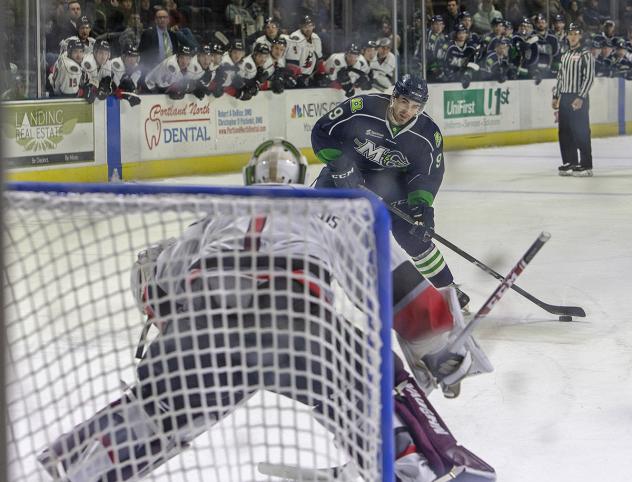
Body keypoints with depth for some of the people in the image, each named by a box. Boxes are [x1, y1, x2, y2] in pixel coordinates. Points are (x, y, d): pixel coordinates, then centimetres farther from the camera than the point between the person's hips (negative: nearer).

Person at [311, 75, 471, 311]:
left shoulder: (429, 134, -20)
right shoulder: (361, 108, -28)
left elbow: (429, 173, -10)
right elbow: (323, 131, -18)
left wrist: (422, 202, -26)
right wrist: (339, 164, -27)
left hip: (390, 180, 1)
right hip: (344, 170, -1)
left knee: (412, 231, -6)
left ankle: (446, 287, 11)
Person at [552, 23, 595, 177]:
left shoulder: (586, 55, -6)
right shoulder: (565, 56, 17)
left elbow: (589, 77, -13)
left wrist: (580, 98, -19)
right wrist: (556, 96, 16)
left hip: (578, 98, -7)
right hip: (564, 98, 7)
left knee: (581, 132, -9)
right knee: (564, 132, 7)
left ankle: (586, 165, -8)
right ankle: (570, 162, 15)